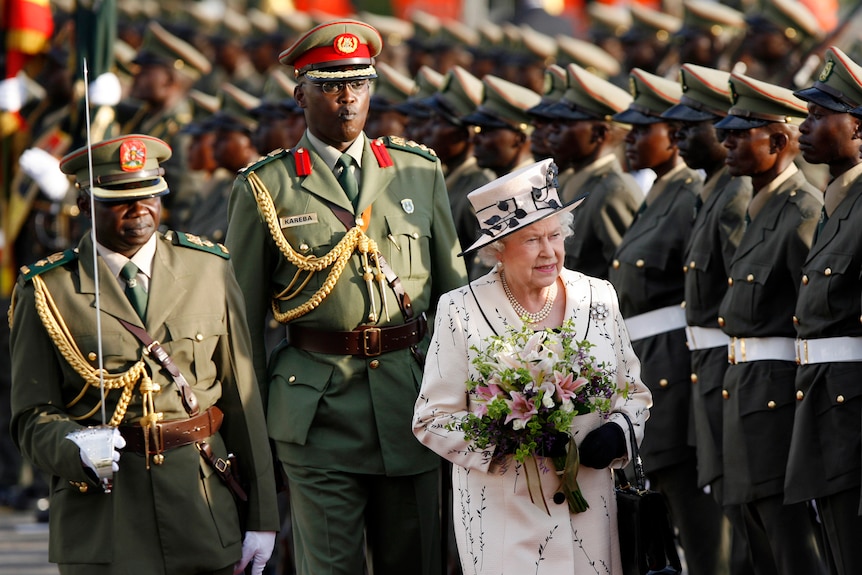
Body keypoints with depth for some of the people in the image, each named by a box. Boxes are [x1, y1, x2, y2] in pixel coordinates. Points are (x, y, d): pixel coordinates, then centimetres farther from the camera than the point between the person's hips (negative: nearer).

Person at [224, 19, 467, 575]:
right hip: (319, 403, -3)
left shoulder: (420, 170, 10)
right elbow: (243, 316, 6)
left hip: (412, 398, 3)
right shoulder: (265, 188, 1)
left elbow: (453, 286, 14)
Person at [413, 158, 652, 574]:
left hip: (589, 506, 3)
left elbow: (633, 394, 12)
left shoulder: (598, 298, 4)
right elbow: (432, 419, -5)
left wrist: (617, 432, -10)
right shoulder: (461, 311, -6)